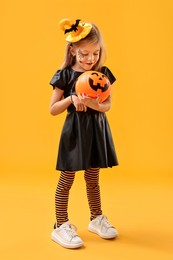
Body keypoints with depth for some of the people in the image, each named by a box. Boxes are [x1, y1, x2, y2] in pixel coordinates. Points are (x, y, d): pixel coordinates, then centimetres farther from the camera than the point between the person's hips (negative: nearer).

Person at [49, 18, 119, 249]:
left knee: (93, 178, 16)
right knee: (66, 180, 3)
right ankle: (61, 226, 17)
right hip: (74, 131, -3)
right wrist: (71, 99, -19)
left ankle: (97, 219, 34)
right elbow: (53, 110, -4)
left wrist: (95, 104, -21)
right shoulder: (65, 75, -6)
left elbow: (107, 105, 0)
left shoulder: (104, 73, 3)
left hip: (97, 130, 3)